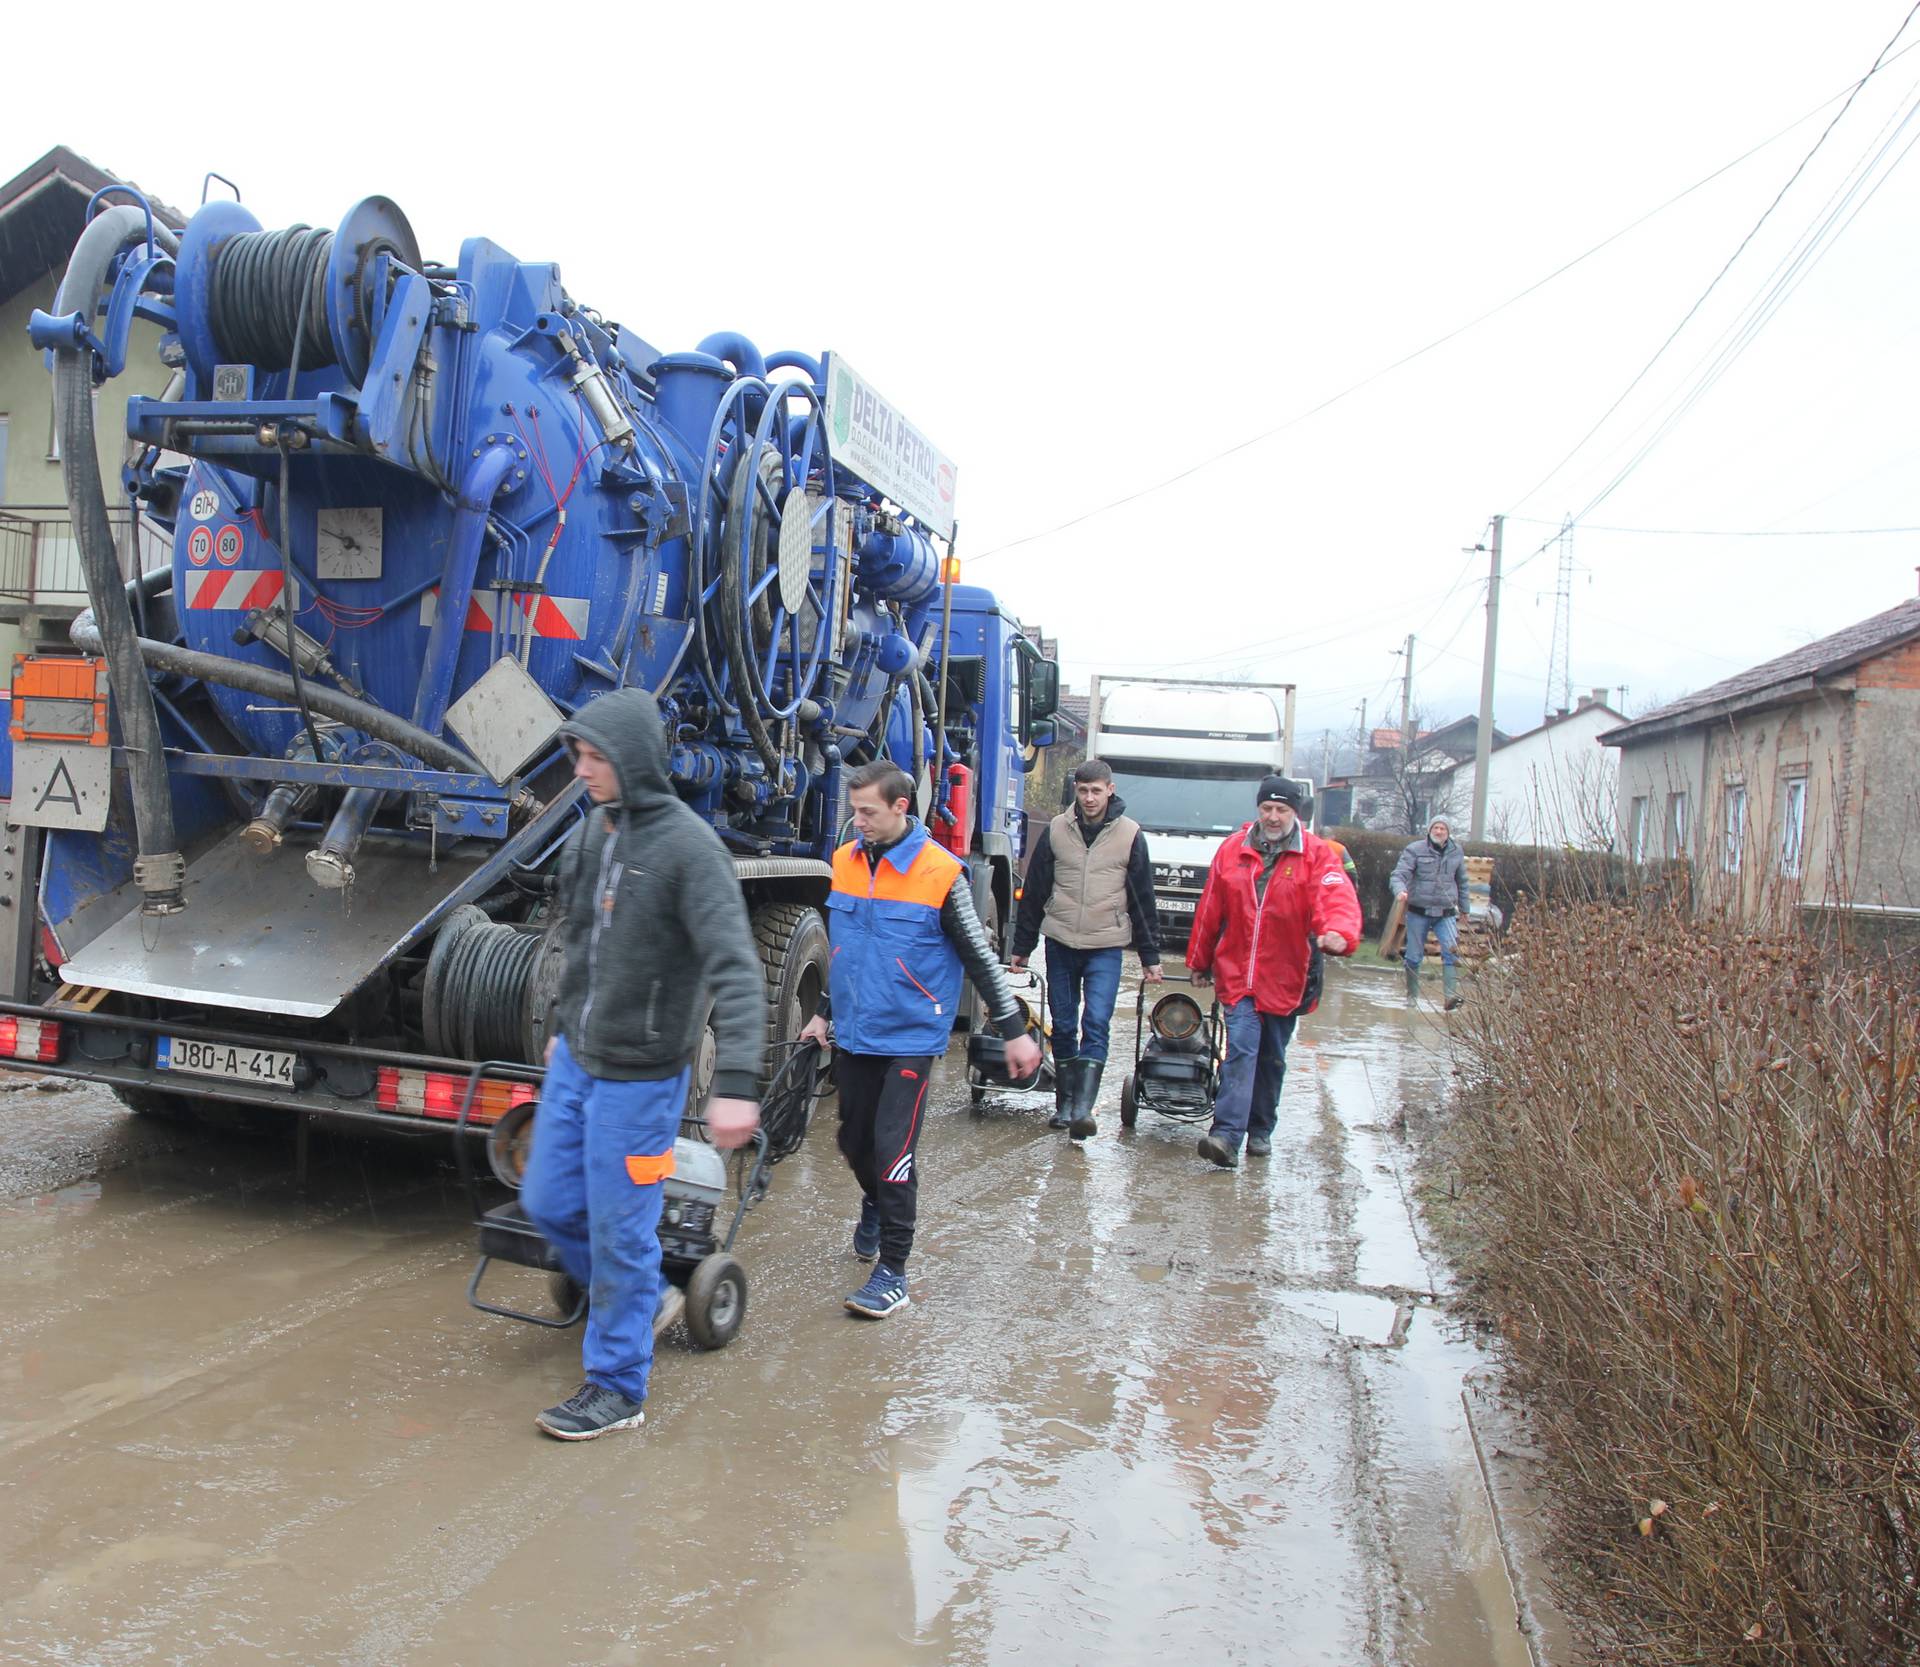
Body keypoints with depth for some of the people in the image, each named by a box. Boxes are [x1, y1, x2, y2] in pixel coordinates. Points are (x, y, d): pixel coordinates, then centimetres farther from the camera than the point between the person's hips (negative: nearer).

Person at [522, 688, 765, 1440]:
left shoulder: (688, 847, -20)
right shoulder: (591, 830, 5)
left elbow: (735, 969, -26)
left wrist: (736, 1081, -35)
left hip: (639, 1075, -8)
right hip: (574, 1060, 8)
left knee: (619, 1231, 2)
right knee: (549, 1203, 16)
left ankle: (617, 1387, 20)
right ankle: (644, 1300, 38)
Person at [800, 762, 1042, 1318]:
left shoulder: (940, 873, -14)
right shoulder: (845, 861, 3)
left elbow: (979, 957, -7)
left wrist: (1015, 1032, -5)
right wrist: (824, 1013, 21)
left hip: (910, 1037, -5)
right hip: (853, 1036, 6)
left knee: (894, 1150, -8)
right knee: (854, 1140, 16)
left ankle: (892, 1273, 4)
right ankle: (875, 1207, 47)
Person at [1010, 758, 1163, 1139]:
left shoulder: (1130, 835, -1)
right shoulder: (1056, 830, 2)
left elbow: (1142, 900, 4)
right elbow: (1034, 891, 8)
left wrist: (1150, 957, 5)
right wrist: (1022, 947, 8)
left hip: (1106, 948, -2)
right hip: (1060, 944, 2)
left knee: (1096, 1025, -12)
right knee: (1063, 1026, 8)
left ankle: (1083, 1108, -14)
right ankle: (1064, 1103, 19)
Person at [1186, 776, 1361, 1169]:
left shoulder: (1318, 855, -5)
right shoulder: (1232, 851, 2)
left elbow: (1338, 898, -22)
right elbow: (1209, 910, 10)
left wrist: (1338, 933, -44)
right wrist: (1199, 961, 15)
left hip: (1284, 979, 0)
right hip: (1236, 973, 0)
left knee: (1272, 1058, 14)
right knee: (1241, 1049, -13)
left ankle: (1260, 1131, 30)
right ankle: (1226, 1136, -20)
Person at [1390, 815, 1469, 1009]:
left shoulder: (1456, 852, 8)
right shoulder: (1415, 850, -5)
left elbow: (1462, 882, 20)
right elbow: (1399, 874, -13)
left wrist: (1464, 909, 23)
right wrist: (1400, 890, -35)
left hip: (1446, 913, 2)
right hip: (1418, 912, -2)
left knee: (1452, 951, -17)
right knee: (1414, 956, 5)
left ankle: (1452, 995, -24)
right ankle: (1412, 995, 21)